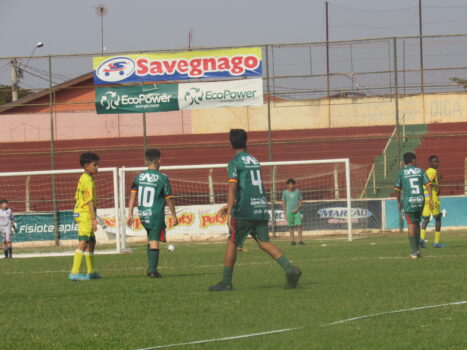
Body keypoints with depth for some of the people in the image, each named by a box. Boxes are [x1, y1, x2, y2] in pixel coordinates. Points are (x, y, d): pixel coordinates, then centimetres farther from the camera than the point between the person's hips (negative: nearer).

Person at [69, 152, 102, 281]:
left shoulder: (82, 179, 16)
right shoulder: (88, 180, -14)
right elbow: (90, 201, -20)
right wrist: (94, 218, -22)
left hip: (79, 212, 11)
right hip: (85, 214, -11)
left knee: (91, 242, 18)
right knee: (83, 242, -15)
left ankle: (91, 272, 25)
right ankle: (74, 273, -22)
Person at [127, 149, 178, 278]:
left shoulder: (139, 177, 3)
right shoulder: (162, 178, -8)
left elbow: (133, 195, 1)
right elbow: (169, 199, -4)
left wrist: (130, 214, 4)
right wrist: (174, 216, 6)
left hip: (143, 215, 4)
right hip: (156, 215, -4)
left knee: (150, 239, 21)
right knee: (154, 242, -2)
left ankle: (150, 267, 17)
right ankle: (153, 270, -6)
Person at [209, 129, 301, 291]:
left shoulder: (234, 163, -4)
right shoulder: (254, 161, 19)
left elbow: (232, 188, -16)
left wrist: (230, 213, -22)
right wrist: (230, 205, 33)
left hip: (244, 211, -6)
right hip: (261, 208, 6)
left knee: (232, 242, 4)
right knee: (264, 242, 4)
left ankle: (226, 282, 5)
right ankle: (290, 269, -14)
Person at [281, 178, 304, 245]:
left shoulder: (297, 191, 5)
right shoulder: (285, 192, 4)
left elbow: (301, 201, 8)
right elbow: (283, 203, 8)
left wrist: (298, 208, -7)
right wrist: (284, 212, 2)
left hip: (296, 211, 0)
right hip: (289, 211, 0)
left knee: (299, 225, -8)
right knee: (291, 226, 1)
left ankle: (300, 240, -5)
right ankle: (292, 240, 6)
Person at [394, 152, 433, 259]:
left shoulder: (402, 173, 2)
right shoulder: (420, 171, 7)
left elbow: (398, 189, 4)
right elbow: (428, 184, -2)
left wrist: (399, 202, 15)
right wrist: (430, 198, -2)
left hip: (408, 201, -2)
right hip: (420, 200, 2)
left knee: (411, 225, -2)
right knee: (417, 224, 17)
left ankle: (414, 251, -10)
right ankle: (417, 248, 18)